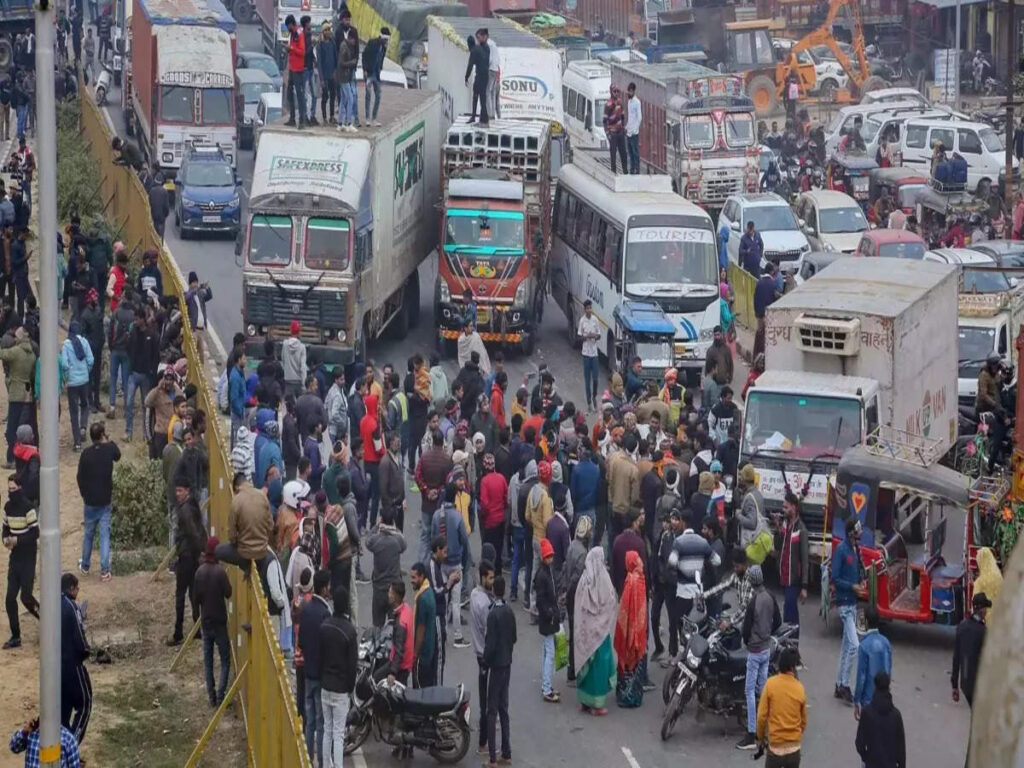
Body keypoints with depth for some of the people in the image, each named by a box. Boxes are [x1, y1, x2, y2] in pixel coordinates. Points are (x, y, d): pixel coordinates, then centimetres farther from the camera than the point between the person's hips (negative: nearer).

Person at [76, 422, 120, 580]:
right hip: (105, 501, 0)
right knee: (105, 535, 2)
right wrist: (107, 442, 16)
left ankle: (85, 566, 29)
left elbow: (80, 477, -3)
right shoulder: (110, 448, -10)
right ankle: (104, 570, -4)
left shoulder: (86, 454, -10)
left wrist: (84, 495, 11)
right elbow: (118, 456, 15)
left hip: (90, 501, 0)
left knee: (88, 534, 16)